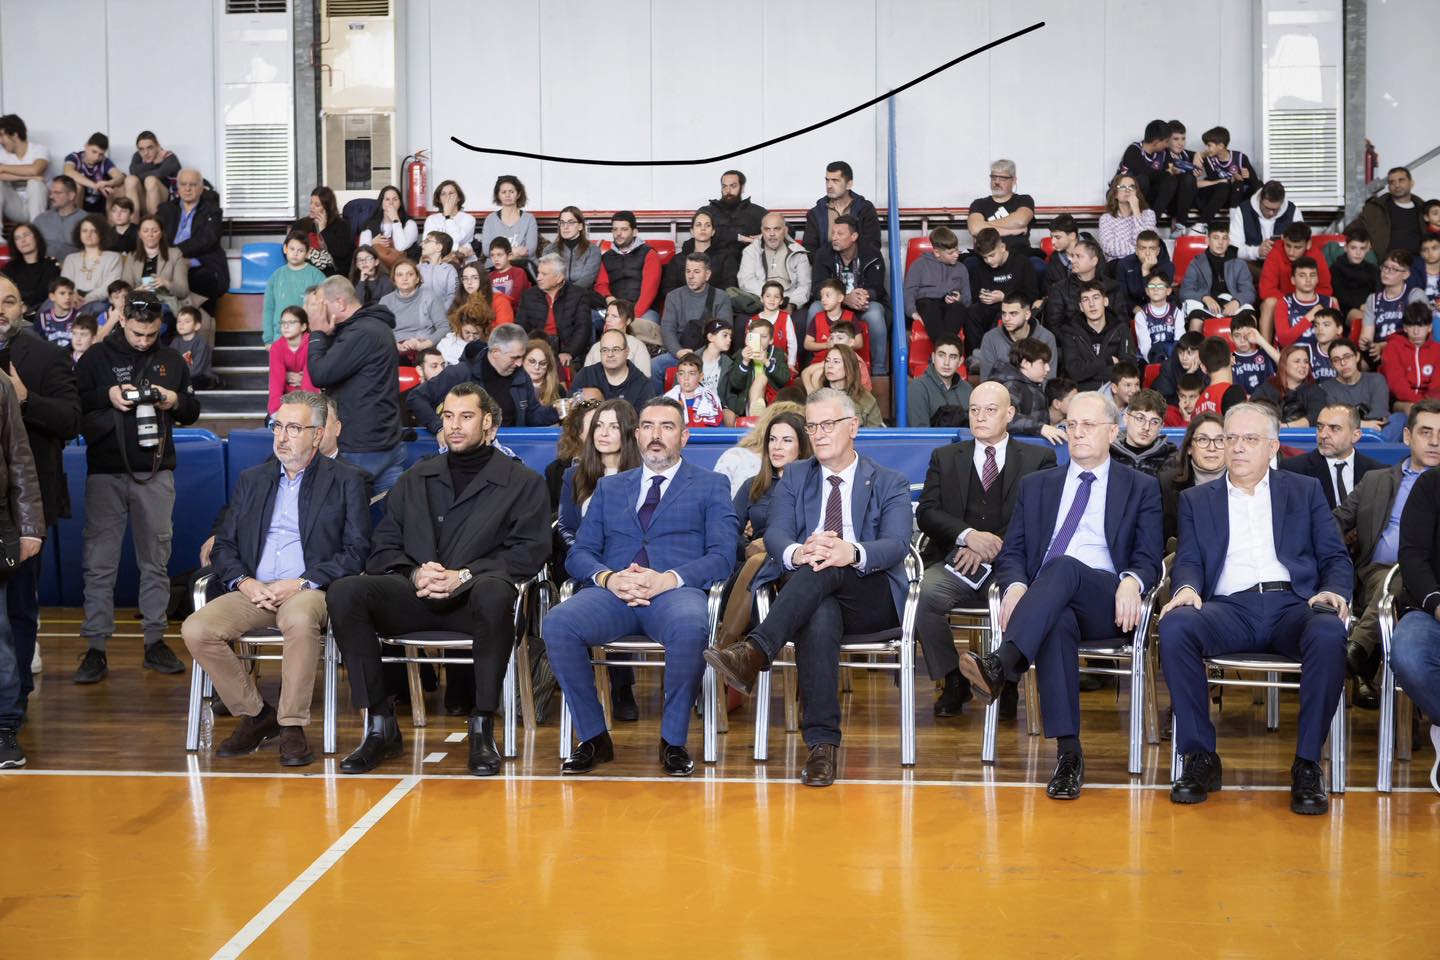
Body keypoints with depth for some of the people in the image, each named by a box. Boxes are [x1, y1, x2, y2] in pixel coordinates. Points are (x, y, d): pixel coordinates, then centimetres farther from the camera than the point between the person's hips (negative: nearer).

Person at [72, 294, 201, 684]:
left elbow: (193, 412, 17)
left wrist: (176, 401, -5)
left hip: (156, 472, 2)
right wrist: (107, 397, -14)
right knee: (100, 563, -3)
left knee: (156, 561, 7)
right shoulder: (96, 358, 3)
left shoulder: (171, 361, 11)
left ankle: (155, 641, 15)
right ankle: (95, 648, 1)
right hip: (105, 472, -2)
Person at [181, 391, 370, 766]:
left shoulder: (346, 481, 7)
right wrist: (244, 581, -5)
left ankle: (292, 726, -22)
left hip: (310, 592, -4)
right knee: (196, 630, -22)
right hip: (255, 591, 4)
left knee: (300, 619, -39)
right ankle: (255, 715, -3)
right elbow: (224, 546, 17)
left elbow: (356, 553, -3)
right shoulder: (251, 480, 20)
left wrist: (301, 584, -14)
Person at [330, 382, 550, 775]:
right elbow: (383, 547, 17)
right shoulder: (414, 479, 24)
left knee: (494, 592, -40)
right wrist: (415, 573, -6)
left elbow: (529, 551, 1)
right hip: (416, 595, 3)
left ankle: (482, 728, -28)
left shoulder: (523, 482, 13)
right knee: (344, 592, -24)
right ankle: (380, 726, -20)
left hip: (473, 596, -3)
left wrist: (464, 576, -12)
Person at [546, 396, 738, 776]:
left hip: (675, 592, -3)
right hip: (612, 593, 3)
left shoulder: (710, 486, 17)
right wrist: (607, 578, -8)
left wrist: (667, 579, -14)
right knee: (558, 623, -30)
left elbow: (721, 556, 3)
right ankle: (593, 737, -13)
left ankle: (673, 740, -18)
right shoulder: (609, 487, 26)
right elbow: (579, 554, 16)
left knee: (691, 627, -39)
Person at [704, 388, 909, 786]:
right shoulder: (794, 478, 22)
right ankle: (822, 745, -43)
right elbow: (775, 535, 3)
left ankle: (755, 651, -50)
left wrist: (852, 553, -31)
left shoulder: (890, 483, 15)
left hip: (870, 598, -1)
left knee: (827, 568, -36)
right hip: (811, 598, 1)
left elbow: (897, 544, -6)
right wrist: (797, 553, -25)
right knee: (819, 619, -38)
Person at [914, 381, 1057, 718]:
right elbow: (927, 513, 8)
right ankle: (953, 682, -10)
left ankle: (1007, 685, -10)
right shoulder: (945, 457, 21)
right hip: (956, 562, 2)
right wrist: (968, 535, -12)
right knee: (926, 593, -31)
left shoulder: (1038, 459, 14)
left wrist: (992, 548, -12)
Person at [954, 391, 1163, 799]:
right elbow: (1011, 552, 16)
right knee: (1058, 623, -38)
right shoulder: (1036, 486, 25)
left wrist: (1132, 581, -18)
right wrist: (1015, 585, -9)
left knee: (1065, 567, -36)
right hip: (1046, 605, 1)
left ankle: (1000, 665, -53)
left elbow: (1149, 558, 8)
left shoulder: (1141, 488, 19)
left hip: (1105, 605, -1)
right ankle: (1068, 752, -43)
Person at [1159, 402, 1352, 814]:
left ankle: (1307, 763, -24)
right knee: (1174, 626, -33)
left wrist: (1333, 591, -8)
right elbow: (1188, 561, 10)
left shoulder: (1305, 491, 22)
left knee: (1328, 633, -36)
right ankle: (1200, 757, -23)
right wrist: (1187, 587, -14)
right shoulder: (1197, 499, 23)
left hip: (1292, 604, 0)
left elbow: (1336, 559, 15)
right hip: (1230, 608, 0)